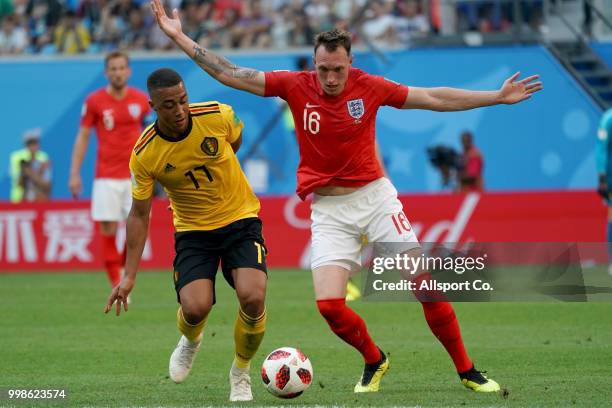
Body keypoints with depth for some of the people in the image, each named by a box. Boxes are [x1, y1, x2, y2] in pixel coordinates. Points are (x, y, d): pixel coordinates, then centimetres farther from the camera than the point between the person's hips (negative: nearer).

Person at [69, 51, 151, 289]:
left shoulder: (141, 100, 4)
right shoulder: (94, 101, -1)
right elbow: (83, 137, 3)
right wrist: (74, 174, -1)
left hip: (135, 175, 1)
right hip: (106, 177, -1)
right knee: (108, 229, -5)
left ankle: (126, 273, 16)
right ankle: (116, 284, 1)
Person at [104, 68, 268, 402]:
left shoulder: (218, 116, -18)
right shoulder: (144, 155, -17)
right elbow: (139, 215, -6)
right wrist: (129, 276, -8)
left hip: (240, 220, 0)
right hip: (193, 231, 0)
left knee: (252, 298, -22)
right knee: (195, 307, -21)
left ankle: (240, 375, 6)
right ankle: (191, 341, 20)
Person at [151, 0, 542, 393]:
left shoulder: (369, 87, -6)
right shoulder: (296, 86, -6)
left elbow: (434, 98, 3)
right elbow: (230, 74, -4)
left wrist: (498, 96, 2)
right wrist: (180, 38, -8)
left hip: (375, 195, 0)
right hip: (329, 210, 0)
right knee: (329, 304, -14)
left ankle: (466, 370, 5)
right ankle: (374, 361, 15)